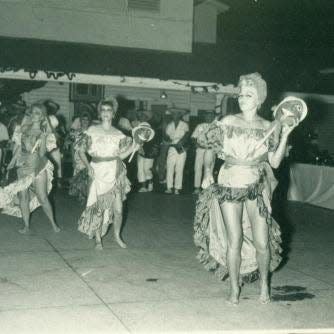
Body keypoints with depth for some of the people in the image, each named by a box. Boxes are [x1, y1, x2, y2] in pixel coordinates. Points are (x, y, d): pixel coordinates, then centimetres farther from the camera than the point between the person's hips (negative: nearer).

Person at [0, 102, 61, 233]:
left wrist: (42, 137, -20)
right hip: (22, 167, 3)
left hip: (38, 167, -3)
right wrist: (12, 163, 2)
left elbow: (42, 153, -12)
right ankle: (26, 226, 14)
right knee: (23, 197, 3)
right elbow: (17, 148, 10)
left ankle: (53, 224, 10)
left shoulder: (45, 132, -2)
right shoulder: (23, 129, 5)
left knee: (42, 198, -3)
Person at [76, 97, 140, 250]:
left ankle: (117, 235, 22)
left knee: (118, 208, -1)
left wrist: (133, 147, -14)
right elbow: (81, 150, 4)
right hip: (98, 172, -1)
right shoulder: (92, 130, 2)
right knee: (98, 207, 1)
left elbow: (121, 155, 2)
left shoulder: (118, 134, 7)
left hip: (115, 173, 1)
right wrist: (88, 166, -9)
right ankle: (98, 239, 18)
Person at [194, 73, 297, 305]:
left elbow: (275, 162, 0)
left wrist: (285, 135, -8)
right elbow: (206, 143, 10)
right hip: (229, 187, 0)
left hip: (256, 188, 1)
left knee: (262, 242, 0)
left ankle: (264, 284, 25)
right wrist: (208, 172, 3)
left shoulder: (269, 127, 2)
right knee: (234, 241, 1)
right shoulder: (228, 122, 0)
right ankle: (234, 288, 19)